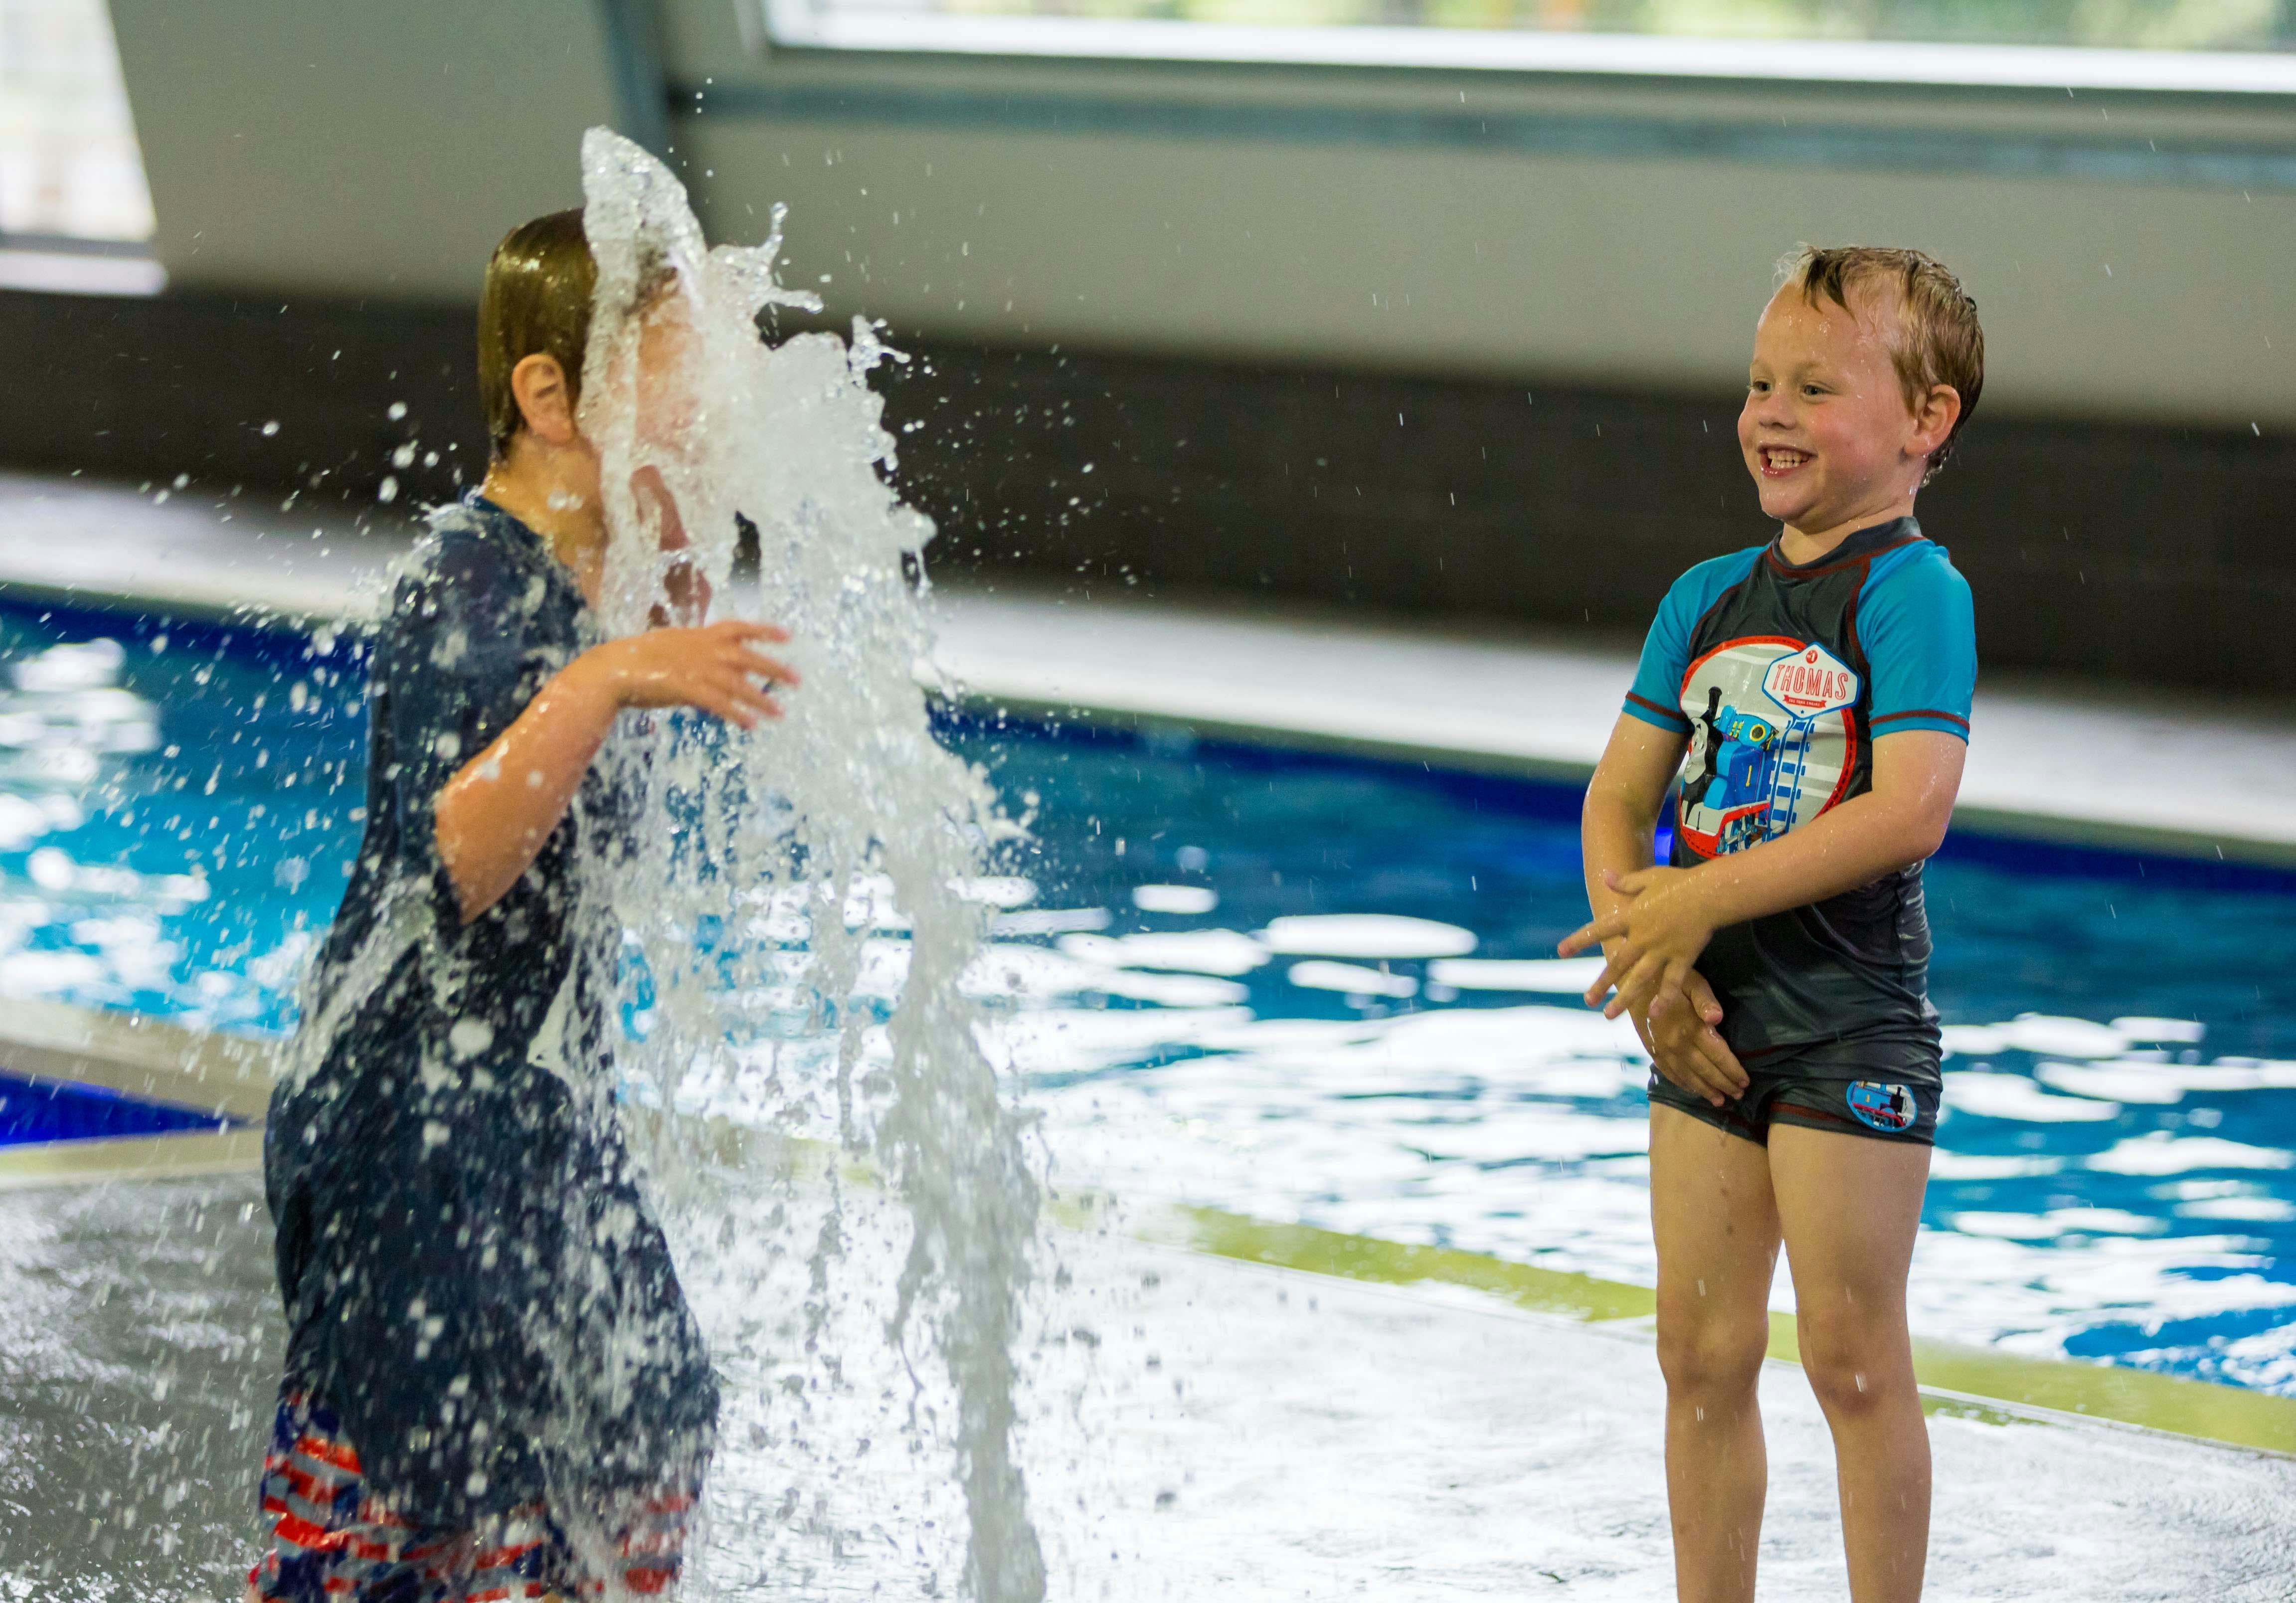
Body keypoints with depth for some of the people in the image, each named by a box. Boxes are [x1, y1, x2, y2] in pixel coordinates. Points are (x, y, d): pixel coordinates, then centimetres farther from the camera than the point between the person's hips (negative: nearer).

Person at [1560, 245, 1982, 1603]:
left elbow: (1908, 811, -22)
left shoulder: (1914, 590, -10)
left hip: (1854, 1022, -6)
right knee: (1702, 1348, 9)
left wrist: (1700, 903, -22)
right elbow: (1621, 796, 10)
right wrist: (1642, 951, -8)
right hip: (1710, 1020, 6)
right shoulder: (1708, 600, 10)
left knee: (1852, 1351, -3)